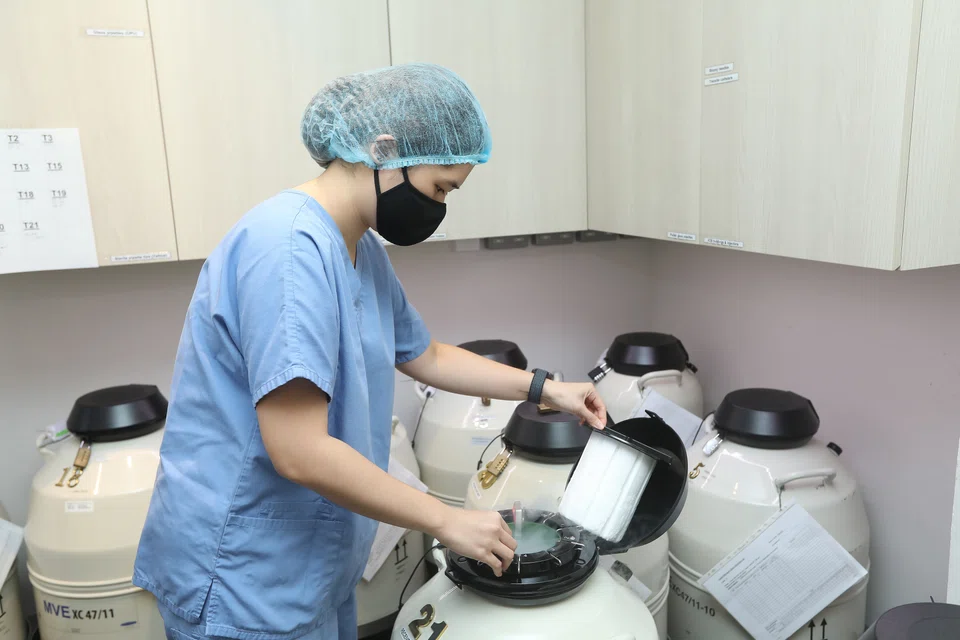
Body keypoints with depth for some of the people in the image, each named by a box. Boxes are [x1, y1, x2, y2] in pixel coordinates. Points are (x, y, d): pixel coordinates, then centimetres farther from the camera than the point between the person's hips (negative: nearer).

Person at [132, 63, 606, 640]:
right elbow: (301, 452, -30)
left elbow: (424, 356, 16)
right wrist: (448, 522, -20)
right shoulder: (291, 250, -26)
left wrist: (543, 389, 9)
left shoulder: (364, 251, 4)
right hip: (246, 587, -8)